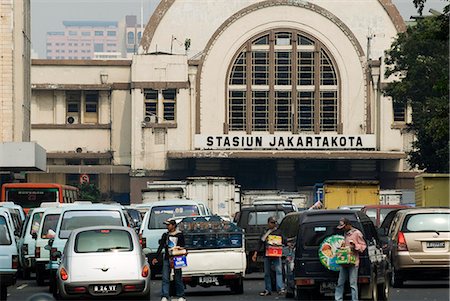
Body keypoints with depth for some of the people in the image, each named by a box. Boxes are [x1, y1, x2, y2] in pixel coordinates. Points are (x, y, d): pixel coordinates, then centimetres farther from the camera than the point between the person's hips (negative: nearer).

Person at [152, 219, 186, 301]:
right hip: (166, 259, 3)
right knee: (165, 278, -4)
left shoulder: (179, 235, 4)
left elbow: (182, 247, 3)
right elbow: (161, 247, 10)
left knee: (178, 278, 1)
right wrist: (156, 258, 2)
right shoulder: (165, 235, 13)